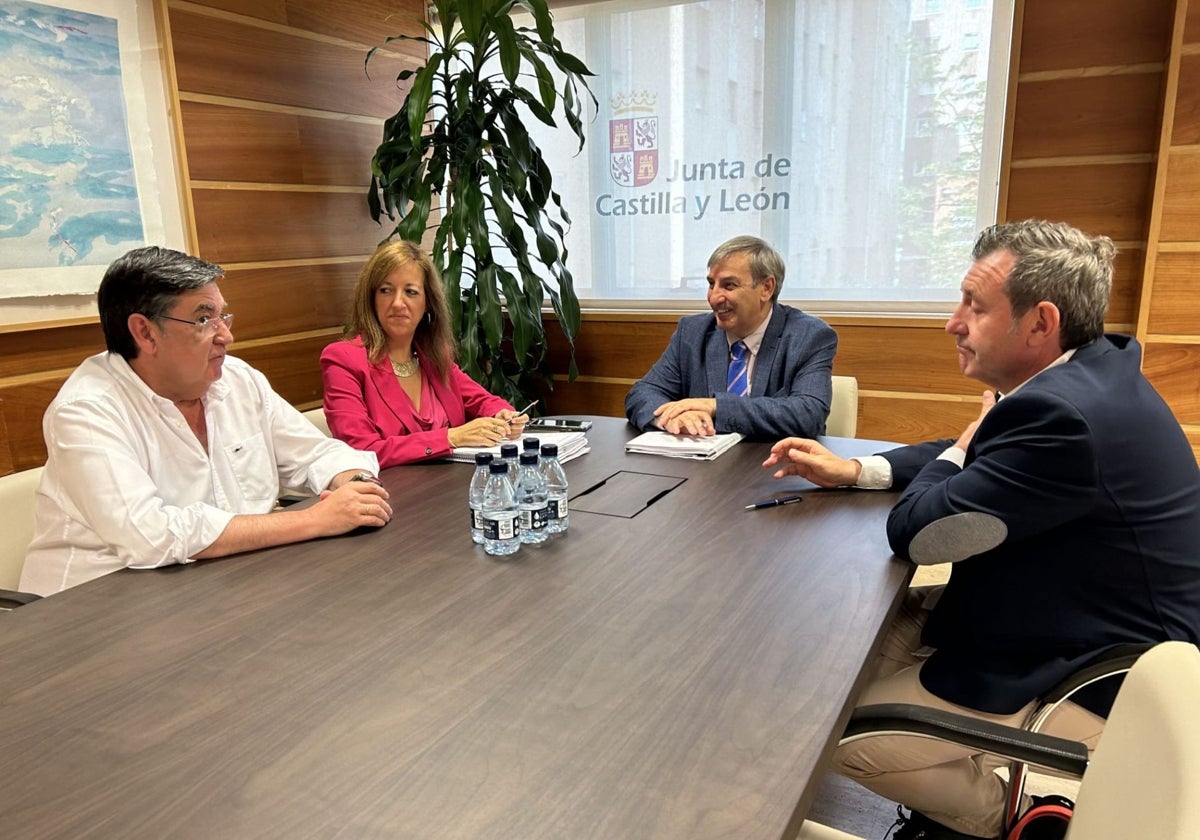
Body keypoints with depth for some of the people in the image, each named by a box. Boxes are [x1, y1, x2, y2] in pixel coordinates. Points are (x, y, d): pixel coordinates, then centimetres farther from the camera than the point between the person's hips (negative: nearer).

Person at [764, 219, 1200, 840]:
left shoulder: (1062, 414, -33)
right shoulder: (1093, 369, 0)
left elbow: (915, 532, -26)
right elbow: (978, 457, 12)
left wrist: (963, 445, -7)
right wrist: (852, 471, 0)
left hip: (1085, 685, -10)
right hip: (1085, 626, 10)